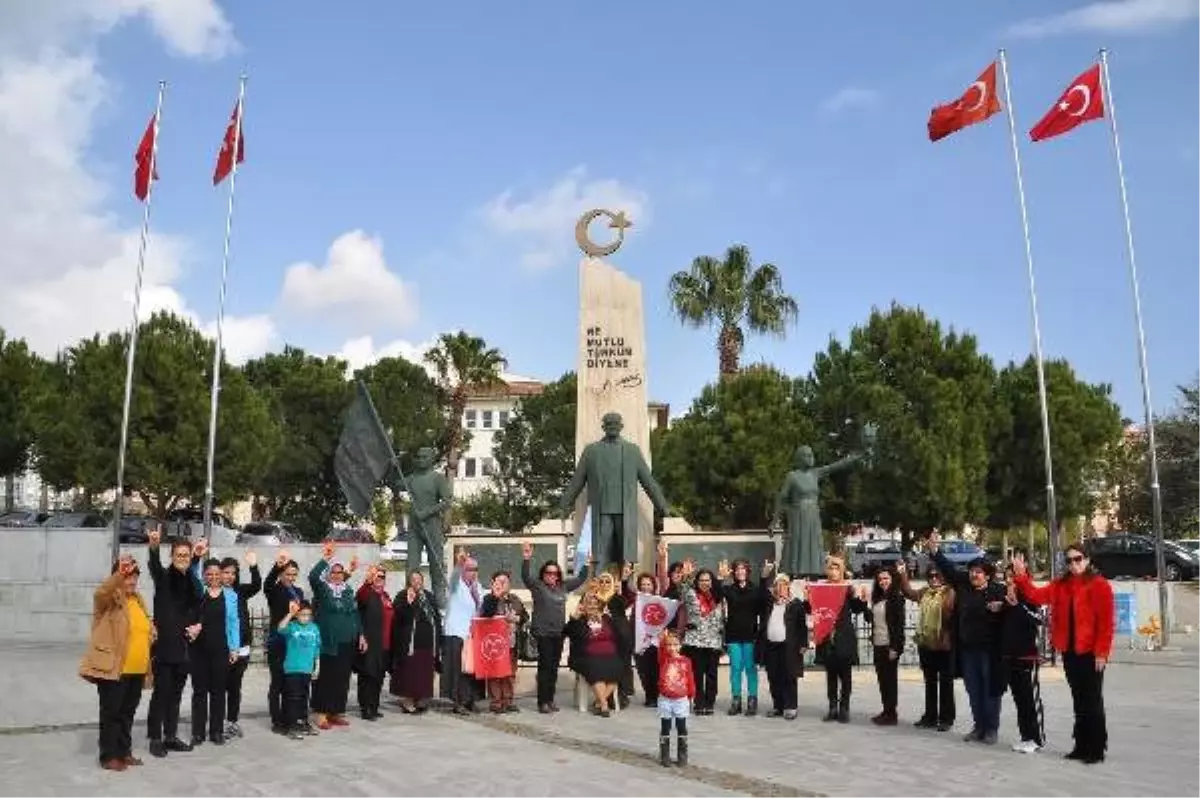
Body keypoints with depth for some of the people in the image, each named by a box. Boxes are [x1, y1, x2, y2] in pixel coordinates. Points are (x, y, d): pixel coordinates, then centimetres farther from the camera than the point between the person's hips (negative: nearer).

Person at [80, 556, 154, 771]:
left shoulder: (138, 600, 16)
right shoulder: (110, 599, -6)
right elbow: (100, 592, -32)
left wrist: (152, 633, 11)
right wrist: (119, 573, -39)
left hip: (136, 670, 7)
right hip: (113, 668, -7)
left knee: (127, 713, 15)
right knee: (111, 712, 1)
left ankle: (124, 752, 25)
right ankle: (109, 756, 9)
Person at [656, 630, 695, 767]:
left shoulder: (686, 661, -3)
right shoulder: (663, 659, -3)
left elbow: (690, 680, 1)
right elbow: (660, 648, -24)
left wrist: (691, 697, 2)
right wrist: (663, 637, -42)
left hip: (681, 700, 0)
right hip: (665, 700, 0)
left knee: (682, 729, 8)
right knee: (665, 729, 8)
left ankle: (682, 757, 18)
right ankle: (664, 756, 16)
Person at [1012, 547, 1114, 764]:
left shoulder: (1099, 585, -8)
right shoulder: (1060, 585, 11)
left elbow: (1106, 621, -11)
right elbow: (1037, 596, 2)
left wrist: (1102, 652, -15)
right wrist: (1021, 576, -9)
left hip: (1090, 652, -6)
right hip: (1069, 652, 6)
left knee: (1092, 701, 0)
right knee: (1078, 700, 13)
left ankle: (1097, 749, 9)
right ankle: (1082, 746, 21)